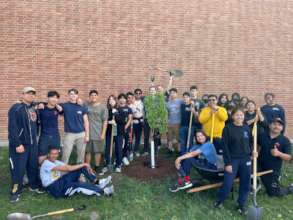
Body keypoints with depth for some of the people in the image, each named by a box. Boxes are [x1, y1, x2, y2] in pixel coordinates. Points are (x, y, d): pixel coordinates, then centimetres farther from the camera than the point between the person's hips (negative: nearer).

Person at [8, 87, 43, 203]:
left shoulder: (34, 108, 10)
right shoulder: (16, 108, -12)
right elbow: (12, 128, -17)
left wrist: (35, 137, 10)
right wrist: (17, 144, -19)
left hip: (33, 143, 7)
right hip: (20, 144, -6)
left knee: (33, 166, 15)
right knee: (18, 169, -1)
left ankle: (34, 186, 32)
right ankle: (15, 192, 14)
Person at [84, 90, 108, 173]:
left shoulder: (103, 107, -2)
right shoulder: (86, 105, 2)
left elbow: (105, 121, -3)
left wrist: (103, 133, -6)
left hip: (98, 133, -1)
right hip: (87, 133, 1)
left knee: (98, 151, 9)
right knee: (87, 151, 10)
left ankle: (97, 166, 25)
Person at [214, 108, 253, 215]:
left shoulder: (247, 128, 4)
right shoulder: (228, 128, -9)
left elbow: (250, 142, 15)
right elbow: (225, 147, -10)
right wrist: (227, 163, -12)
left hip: (246, 159, 4)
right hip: (233, 160, -4)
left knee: (245, 184, 9)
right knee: (227, 183, -2)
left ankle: (241, 204, 28)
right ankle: (219, 200, 24)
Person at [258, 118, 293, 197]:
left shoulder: (285, 140, -10)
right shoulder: (262, 135, -2)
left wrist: (279, 153, -31)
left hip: (273, 171, -3)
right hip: (260, 168, 3)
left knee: (274, 193, 5)